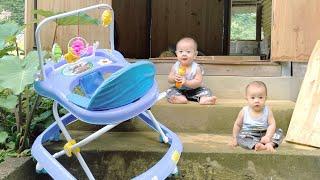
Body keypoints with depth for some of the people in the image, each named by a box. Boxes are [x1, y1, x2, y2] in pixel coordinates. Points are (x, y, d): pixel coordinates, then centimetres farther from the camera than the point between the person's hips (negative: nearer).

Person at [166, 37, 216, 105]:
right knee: (170, 91, -20)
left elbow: (198, 82, -22)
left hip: (194, 91, -1)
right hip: (179, 90, 2)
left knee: (206, 90, -18)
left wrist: (186, 82, -34)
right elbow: (169, 79, -3)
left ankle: (203, 99, -45)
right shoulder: (175, 66, -9)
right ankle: (180, 98, -43)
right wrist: (174, 78, -27)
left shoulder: (196, 68, -16)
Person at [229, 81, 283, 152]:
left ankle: (270, 144, -38)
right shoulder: (244, 111, -8)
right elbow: (237, 125, 3)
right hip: (248, 136, -1)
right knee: (240, 137, -30)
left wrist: (267, 137, -29)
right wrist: (234, 138, 4)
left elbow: (272, 124, -13)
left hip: (264, 134, 2)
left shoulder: (267, 111, -7)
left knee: (279, 132, -16)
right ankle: (255, 145, -48)